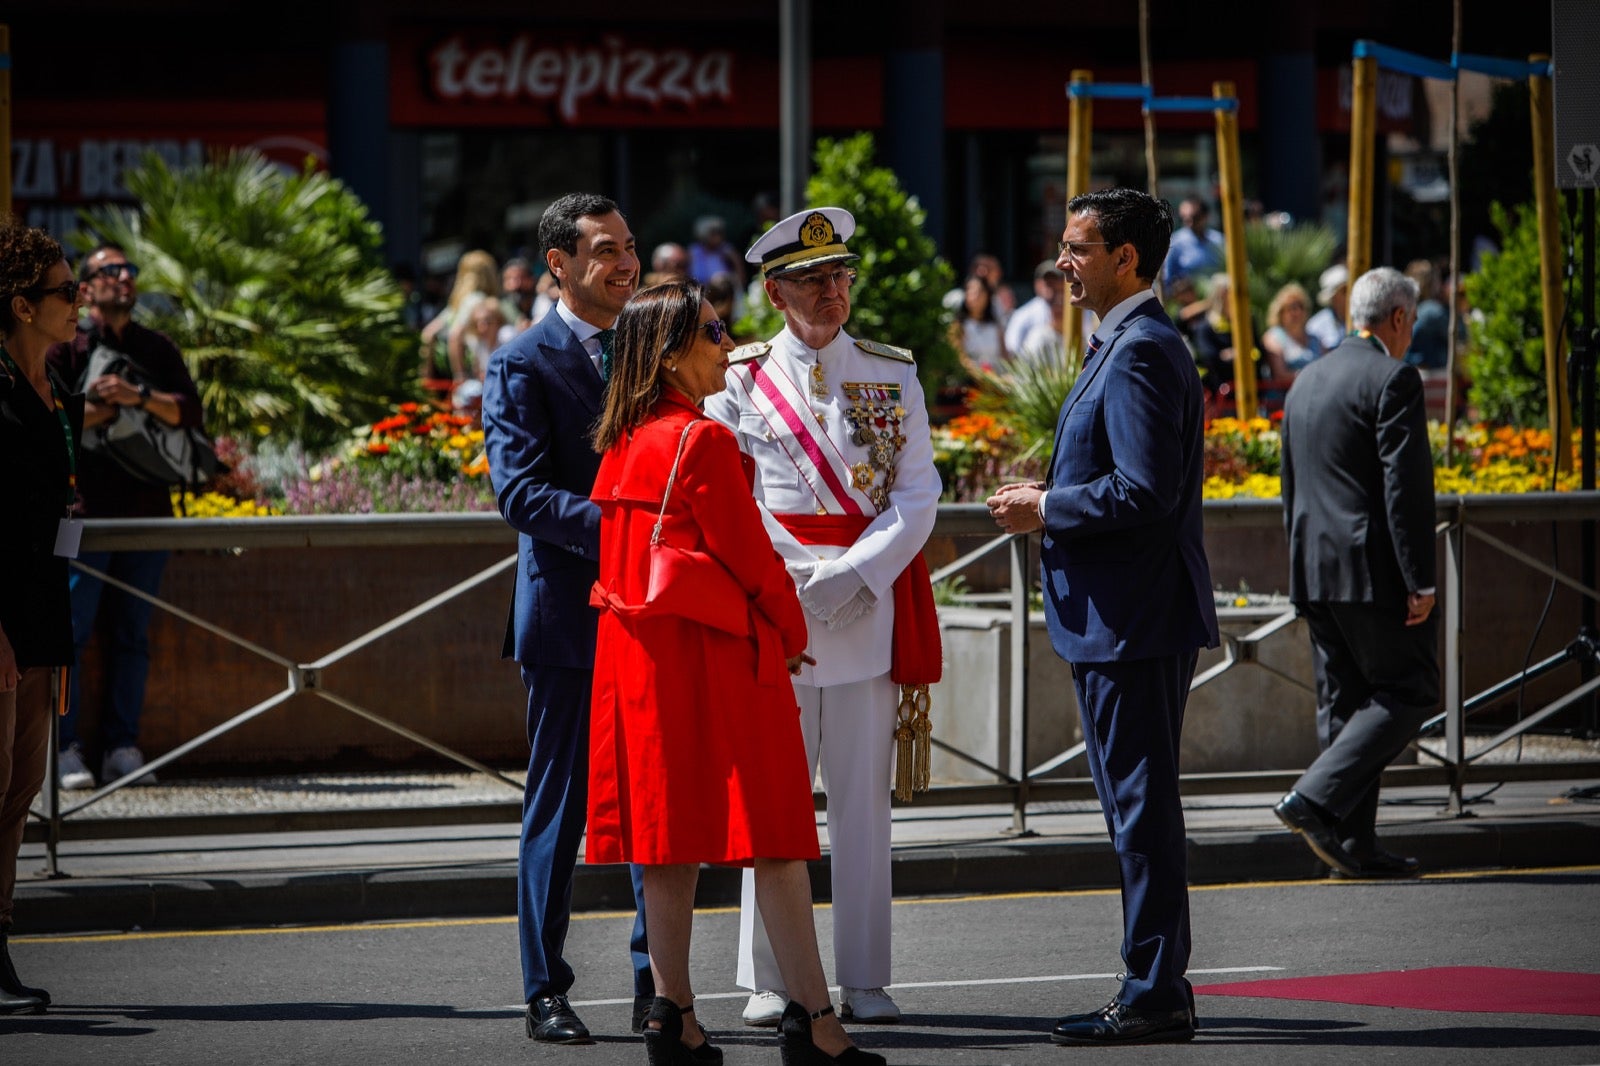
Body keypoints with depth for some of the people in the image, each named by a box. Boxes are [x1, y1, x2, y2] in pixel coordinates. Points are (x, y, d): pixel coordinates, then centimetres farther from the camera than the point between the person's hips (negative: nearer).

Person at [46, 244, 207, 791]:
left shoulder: (158, 350, 15)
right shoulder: (66, 349, 5)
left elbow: (191, 411, 1)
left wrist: (139, 396, -14)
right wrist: (96, 411, -13)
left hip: (147, 512, 4)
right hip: (86, 513, -3)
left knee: (132, 636, 5)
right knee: (72, 631, -7)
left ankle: (123, 747, 9)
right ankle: (65, 750, -5)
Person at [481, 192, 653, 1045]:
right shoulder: (523, 364, -4)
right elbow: (520, 490, -14)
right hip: (569, 612, -5)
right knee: (559, 806, 2)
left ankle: (657, 985, 13)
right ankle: (546, 992, 9)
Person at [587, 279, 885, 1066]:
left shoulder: (623, 443, 10)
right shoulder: (704, 441, -15)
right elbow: (748, 556, -12)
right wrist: (792, 633, 4)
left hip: (638, 655, 8)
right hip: (717, 656, -8)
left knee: (670, 836, 9)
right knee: (773, 836, -5)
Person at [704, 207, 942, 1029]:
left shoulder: (894, 377, 9)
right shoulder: (740, 380, 6)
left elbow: (918, 498, 3)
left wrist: (850, 577, -11)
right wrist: (782, 588, -8)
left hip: (869, 604, 1)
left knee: (863, 797, 2)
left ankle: (863, 981, 7)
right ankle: (768, 981, 5)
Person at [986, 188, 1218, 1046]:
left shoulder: (1139, 353, -17)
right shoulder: (1128, 346, 17)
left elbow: (1145, 492, -25)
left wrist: (1048, 510, -14)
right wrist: (1053, 497, 11)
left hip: (1132, 618, -11)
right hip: (1122, 617, 11)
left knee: (1141, 805, -7)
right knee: (1135, 804, 14)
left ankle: (1154, 997, -3)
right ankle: (1158, 989, 20)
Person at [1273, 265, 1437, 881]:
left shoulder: (1307, 381, 15)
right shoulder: (1394, 380, -10)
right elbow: (1405, 486, -17)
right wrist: (1419, 581, -15)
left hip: (1315, 572, 8)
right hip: (1371, 572, -8)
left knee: (1344, 703, 10)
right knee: (1408, 693, -1)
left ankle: (1355, 844, 9)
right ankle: (1316, 798, -14)